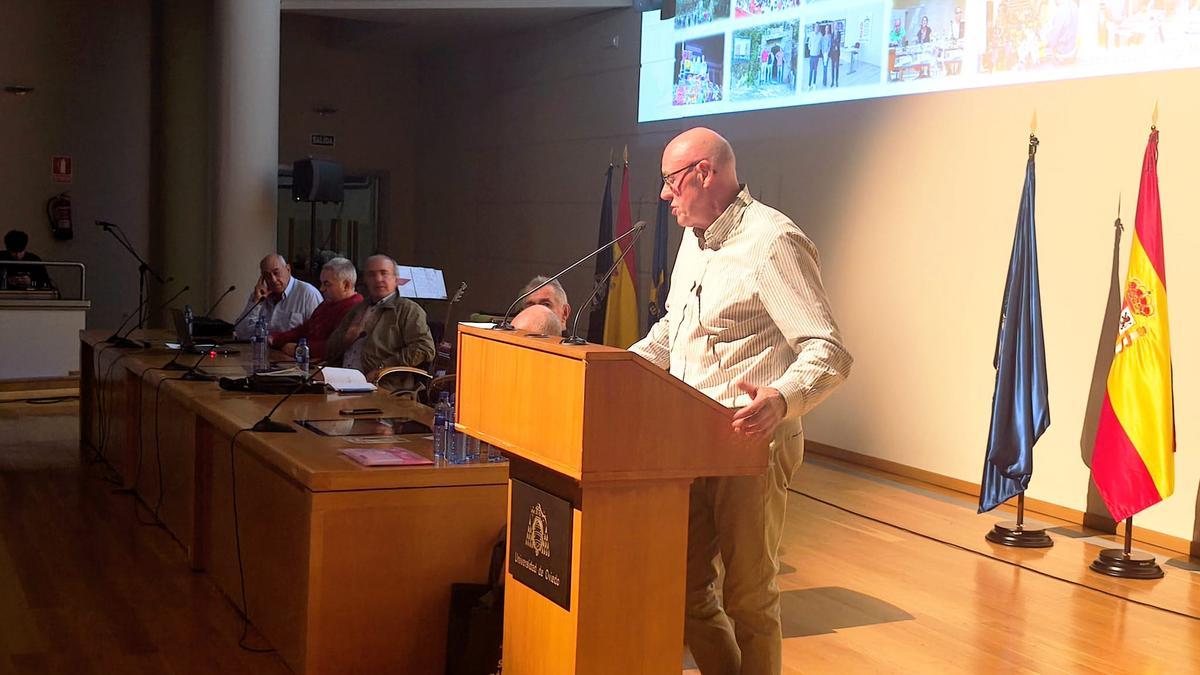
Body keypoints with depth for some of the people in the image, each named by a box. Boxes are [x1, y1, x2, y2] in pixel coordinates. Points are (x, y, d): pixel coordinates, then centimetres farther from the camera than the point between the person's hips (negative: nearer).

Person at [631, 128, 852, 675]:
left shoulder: (772, 243, -15)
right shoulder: (695, 240, 14)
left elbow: (828, 352, -20)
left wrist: (783, 398, -38)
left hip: (752, 448, -8)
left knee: (748, 598, 3)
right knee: (684, 584, 13)